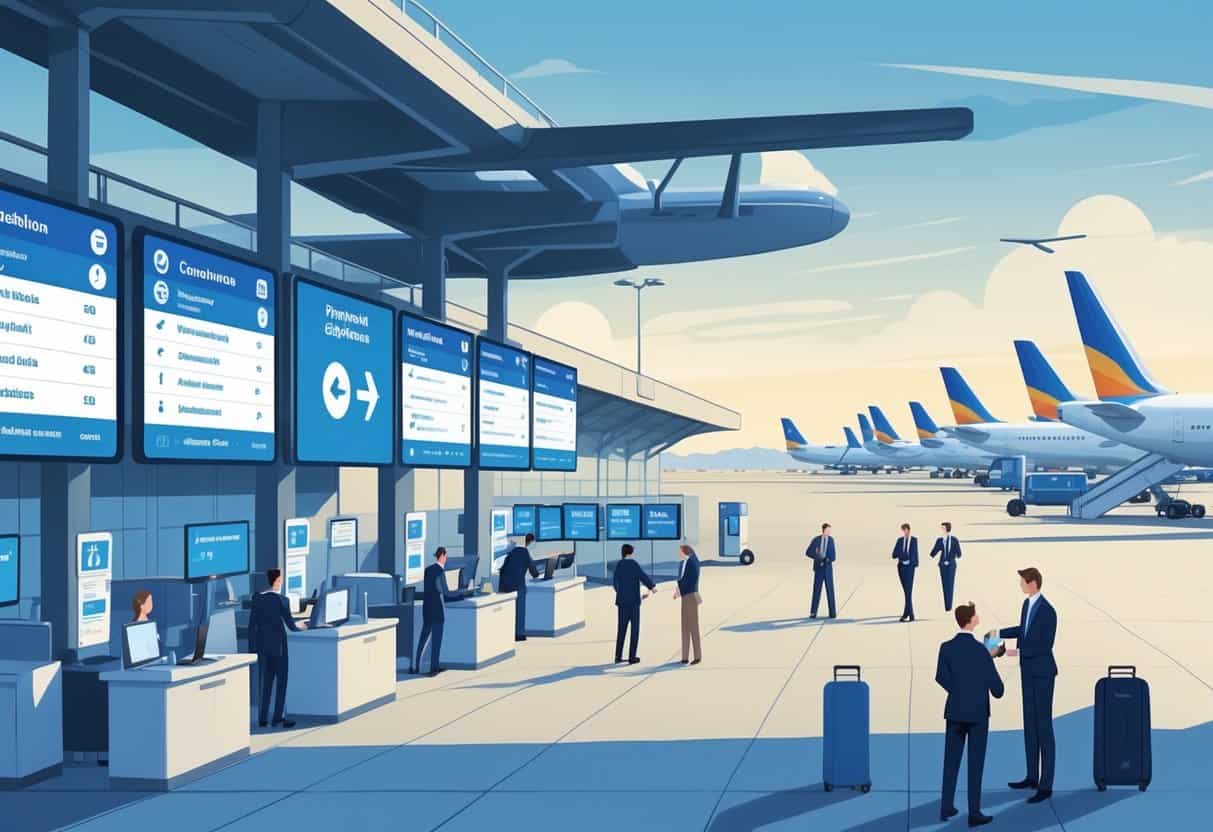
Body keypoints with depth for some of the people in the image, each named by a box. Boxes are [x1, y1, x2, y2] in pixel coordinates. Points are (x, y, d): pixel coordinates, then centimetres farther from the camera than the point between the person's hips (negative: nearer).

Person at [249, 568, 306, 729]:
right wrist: (300, 627, 12)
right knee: (281, 681, 6)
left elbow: (252, 624, 3)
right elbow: (290, 625, -11)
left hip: (262, 645, 5)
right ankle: (278, 719, 4)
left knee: (266, 681, 14)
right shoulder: (282, 600, -14)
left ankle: (263, 719, 14)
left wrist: (252, 647, 10)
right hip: (278, 645, -5)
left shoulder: (257, 598, 1)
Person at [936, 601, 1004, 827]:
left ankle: (946, 807, 18)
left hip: (954, 711, 4)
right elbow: (997, 687, -14)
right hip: (978, 713, -4)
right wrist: (997, 691, 9)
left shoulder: (946, 647, -5)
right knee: (975, 764, 4)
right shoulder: (980, 650, -18)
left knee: (951, 760, 13)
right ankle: (974, 813, 7)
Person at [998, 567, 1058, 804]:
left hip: (1042, 672, -9)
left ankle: (1046, 786, 1)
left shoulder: (1048, 611, -23)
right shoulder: (1027, 603, 5)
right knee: (1030, 724, 16)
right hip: (1028, 670, 9)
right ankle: (1032, 777, 28)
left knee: (1044, 727, -4)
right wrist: (999, 633, 15)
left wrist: (1018, 651, -24)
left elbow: (1046, 646, -23)